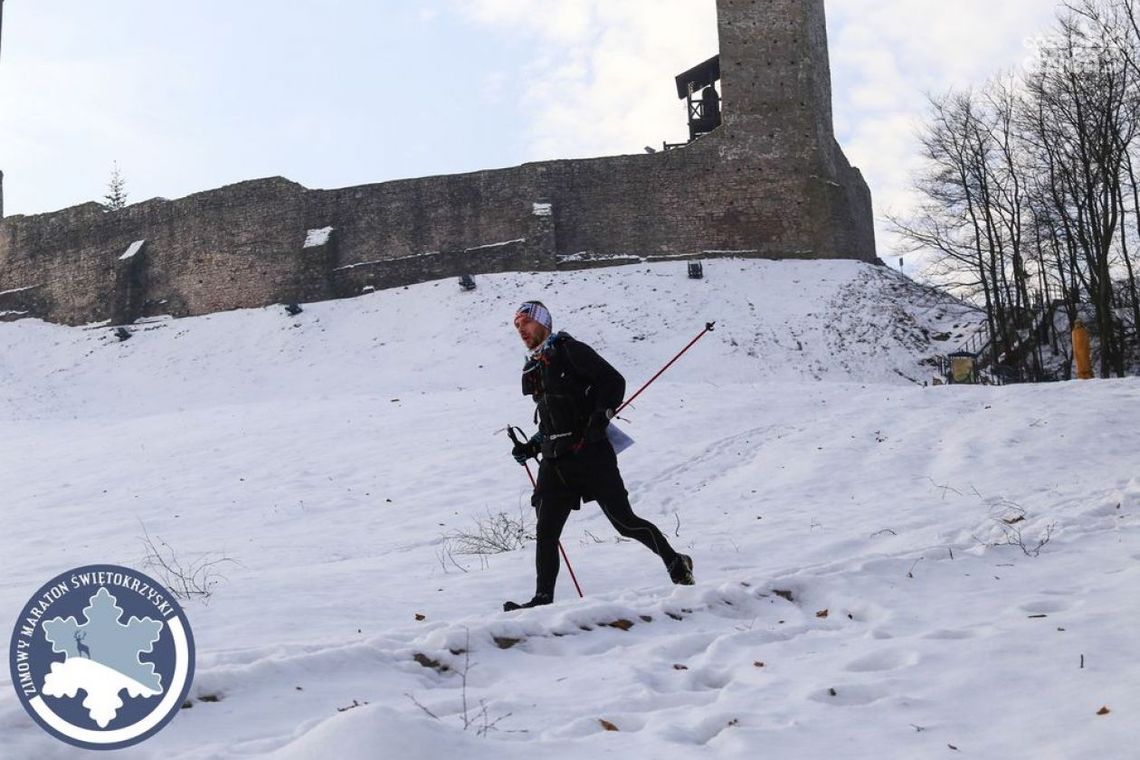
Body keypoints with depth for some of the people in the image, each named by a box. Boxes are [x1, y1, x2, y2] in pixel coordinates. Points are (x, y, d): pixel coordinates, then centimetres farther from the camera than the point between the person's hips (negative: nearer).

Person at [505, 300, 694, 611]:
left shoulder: (570, 351, -5)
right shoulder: (531, 370, 18)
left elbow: (614, 381, -10)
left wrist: (600, 417, -20)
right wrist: (531, 446, 14)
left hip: (590, 454, -7)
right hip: (554, 462, 7)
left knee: (624, 522, -1)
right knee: (546, 532, -1)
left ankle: (676, 563, 20)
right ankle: (543, 598, 7)